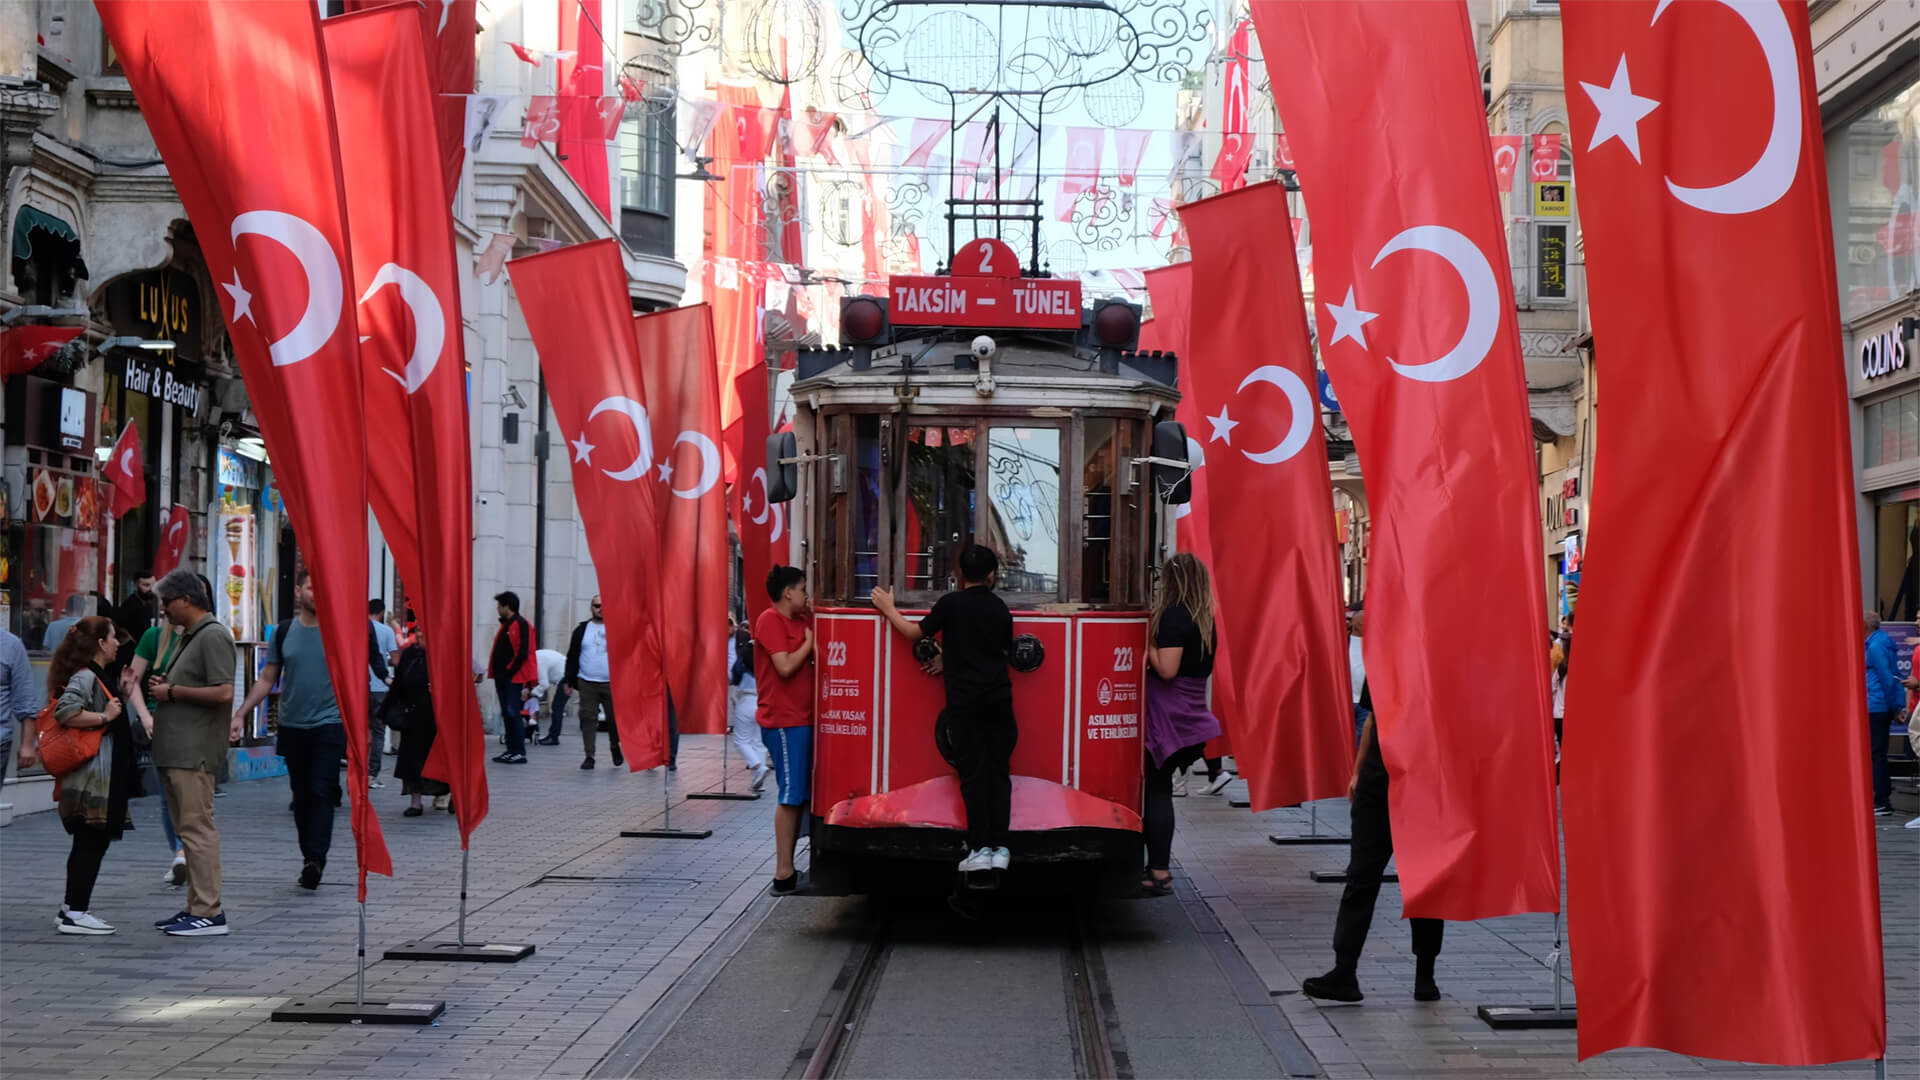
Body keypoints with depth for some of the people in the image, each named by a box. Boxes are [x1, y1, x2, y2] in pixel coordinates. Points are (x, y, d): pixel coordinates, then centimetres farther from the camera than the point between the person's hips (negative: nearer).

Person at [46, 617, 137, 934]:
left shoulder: (94, 676, 18)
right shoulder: (84, 677, -13)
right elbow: (65, 711, -27)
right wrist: (104, 717, -21)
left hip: (103, 777, 11)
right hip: (92, 777, -11)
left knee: (89, 845, 14)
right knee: (90, 844, -7)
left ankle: (72, 909, 20)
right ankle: (75, 913, -5)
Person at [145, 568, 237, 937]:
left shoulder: (213, 636, -11)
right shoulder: (187, 636, 20)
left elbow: (223, 693, -20)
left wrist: (172, 692, -13)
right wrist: (163, 685, 9)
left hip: (194, 751, -10)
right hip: (176, 750, 10)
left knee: (197, 829, -10)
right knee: (188, 829, 12)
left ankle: (209, 912, -10)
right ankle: (196, 906, 16)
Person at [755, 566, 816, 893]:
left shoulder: (800, 620, 15)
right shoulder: (771, 620, -11)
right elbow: (785, 667, -19)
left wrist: (814, 618, 5)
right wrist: (809, 641, -8)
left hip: (801, 719, 9)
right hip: (783, 720, -9)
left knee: (800, 795, 11)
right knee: (791, 795, -9)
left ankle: (788, 868, 17)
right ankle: (784, 874, -7)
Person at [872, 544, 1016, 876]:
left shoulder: (952, 603, -5)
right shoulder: (1000, 608, 8)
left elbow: (915, 633, 2)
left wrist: (889, 609, 18)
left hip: (965, 702, -3)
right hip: (998, 699, 3)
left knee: (973, 774, -1)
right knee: (999, 772, 6)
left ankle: (980, 848, -2)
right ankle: (999, 847, 3)